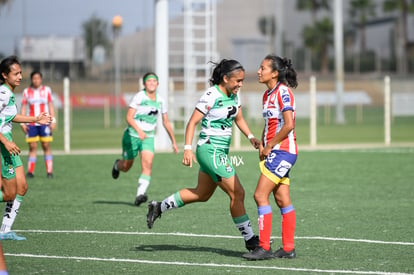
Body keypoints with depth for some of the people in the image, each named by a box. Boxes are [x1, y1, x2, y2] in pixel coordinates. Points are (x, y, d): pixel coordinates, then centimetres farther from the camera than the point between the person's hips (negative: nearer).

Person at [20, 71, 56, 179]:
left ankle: (49, 171, -1)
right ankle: (30, 171, 1)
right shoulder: (26, 92, 6)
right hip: (31, 124, 1)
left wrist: (53, 121, -1)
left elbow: (51, 106, 6)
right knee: (32, 147, -1)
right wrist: (22, 123, 0)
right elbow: (23, 108, 7)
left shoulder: (47, 90, 5)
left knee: (46, 146, -3)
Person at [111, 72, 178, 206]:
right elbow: (129, 117, -21)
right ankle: (117, 165, 48)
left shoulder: (160, 101, 3)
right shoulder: (139, 97, -14)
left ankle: (140, 194, -25)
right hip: (132, 135, -3)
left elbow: (166, 122, 14)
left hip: (148, 137, 3)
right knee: (126, 167, 10)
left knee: (147, 164, -20)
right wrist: (139, 130, -38)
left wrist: (173, 141, 15)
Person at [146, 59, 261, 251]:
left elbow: (239, 119, 20)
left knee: (202, 194, 20)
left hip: (221, 151, 10)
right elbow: (192, 122, -16)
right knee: (237, 193, -8)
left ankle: (159, 207, 32)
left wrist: (250, 137, 4)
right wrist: (188, 148, -24)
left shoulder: (234, 95, 7)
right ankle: (249, 239, 0)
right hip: (210, 150, -9)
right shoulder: (211, 96, -17)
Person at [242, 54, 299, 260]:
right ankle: (288, 249, 12)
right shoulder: (268, 94, 14)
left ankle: (264, 247, -9)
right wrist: (262, 145, 7)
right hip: (275, 151, 9)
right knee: (282, 200, 9)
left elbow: (288, 125, -22)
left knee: (260, 195, -12)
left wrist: (269, 146, -14)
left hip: (282, 150, -9)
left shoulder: (283, 92, -14)